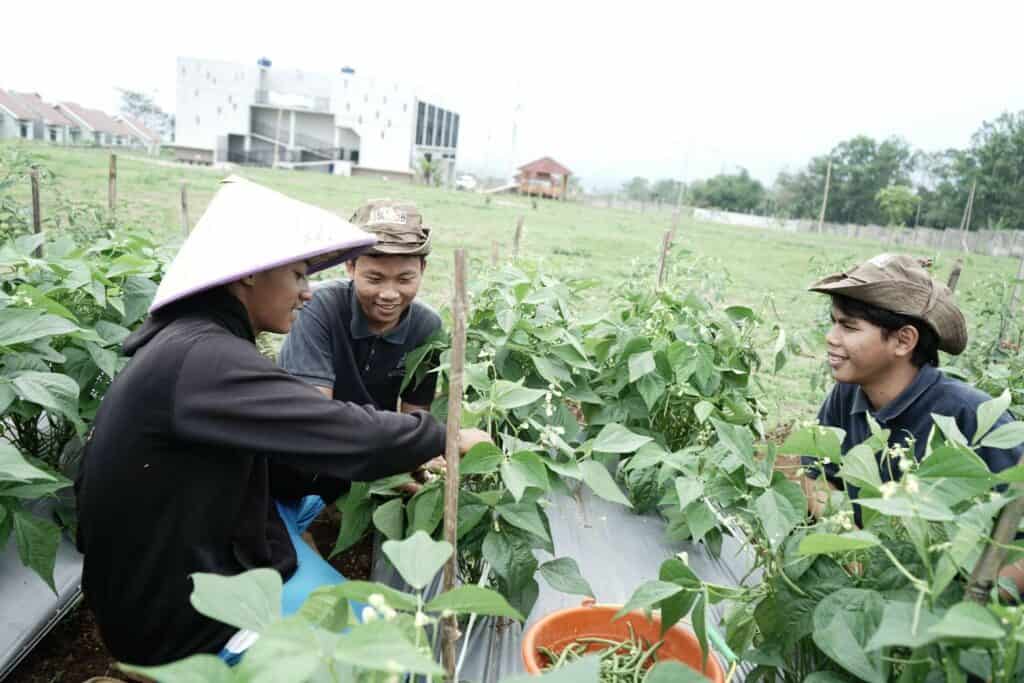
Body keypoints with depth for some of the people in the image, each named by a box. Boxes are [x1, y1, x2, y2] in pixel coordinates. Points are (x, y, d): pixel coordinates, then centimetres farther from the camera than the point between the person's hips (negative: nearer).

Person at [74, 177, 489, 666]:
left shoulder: (188, 343, 3)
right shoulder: (204, 358, -27)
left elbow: (272, 459, 5)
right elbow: (346, 433, -29)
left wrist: (384, 471, -2)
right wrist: (447, 437, -12)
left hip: (176, 563, 9)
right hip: (183, 617, -9)